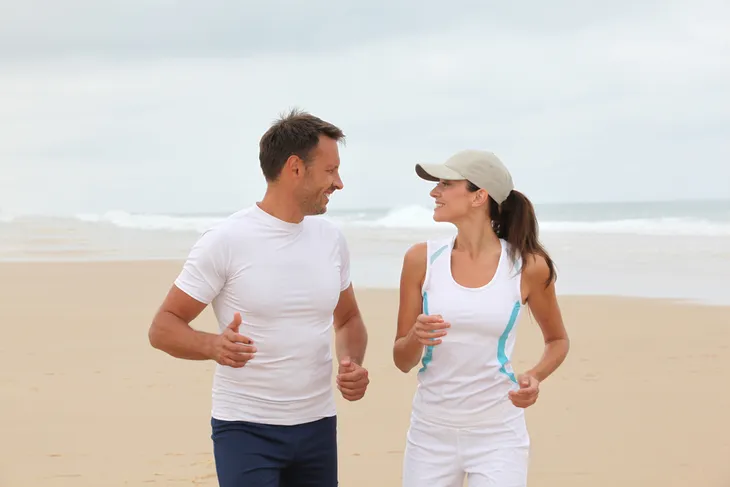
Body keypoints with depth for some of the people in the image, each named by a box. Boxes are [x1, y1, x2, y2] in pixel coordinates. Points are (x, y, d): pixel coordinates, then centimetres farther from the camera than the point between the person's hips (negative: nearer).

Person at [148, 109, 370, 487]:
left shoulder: (331, 240, 5)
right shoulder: (226, 241, -11)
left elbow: (348, 319, 19)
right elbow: (163, 328, -9)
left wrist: (353, 363, -3)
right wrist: (213, 345, -30)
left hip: (317, 426, 5)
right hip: (246, 428, -5)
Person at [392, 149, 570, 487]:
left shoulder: (528, 266, -6)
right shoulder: (422, 259, -3)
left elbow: (558, 340, 12)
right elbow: (402, 361, 3)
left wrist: (535, 377, -8)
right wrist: (415, 338, -20)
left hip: (497, 434, -2)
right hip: (431, 433, 2)